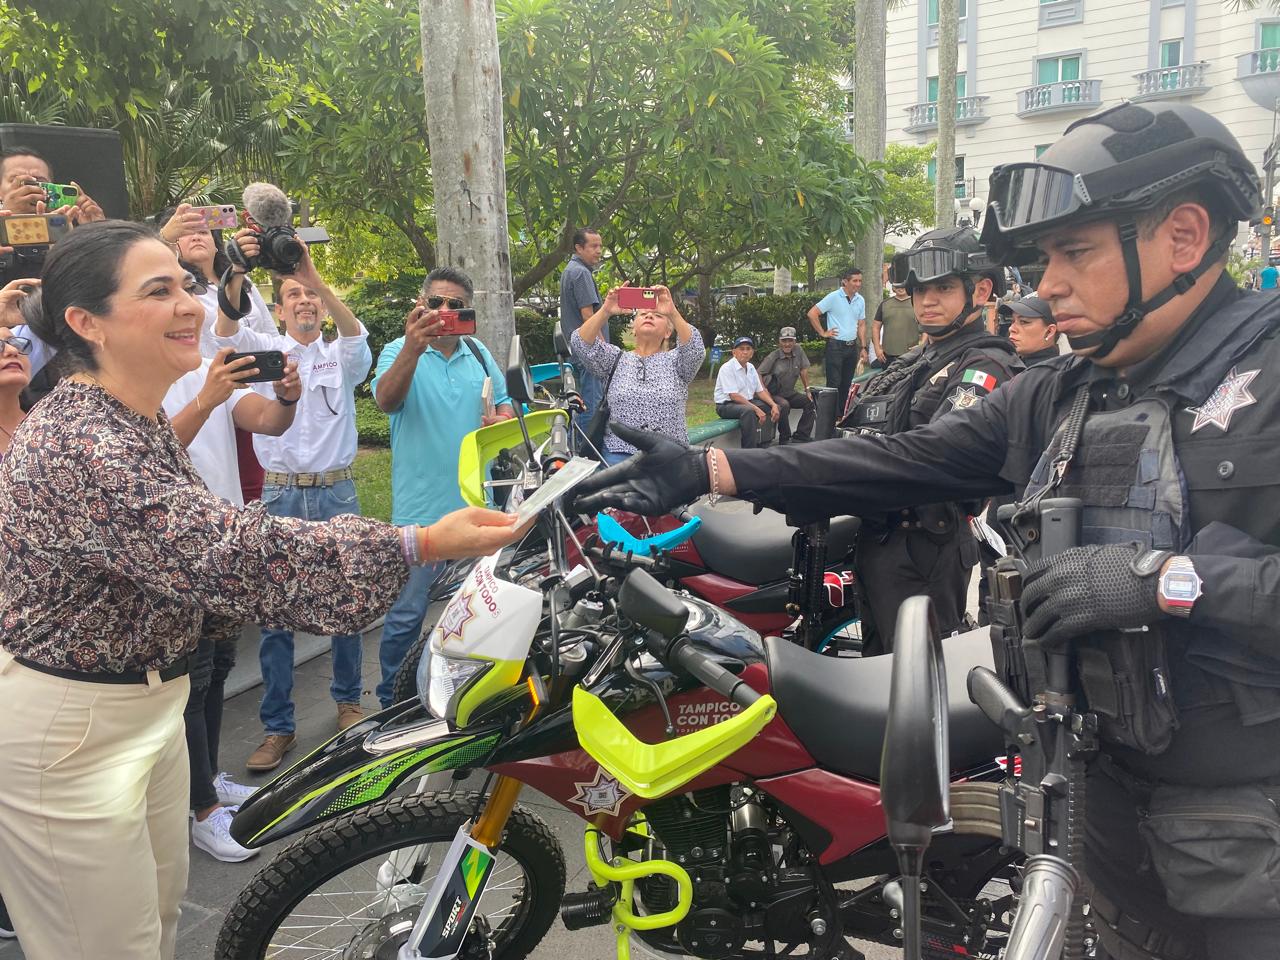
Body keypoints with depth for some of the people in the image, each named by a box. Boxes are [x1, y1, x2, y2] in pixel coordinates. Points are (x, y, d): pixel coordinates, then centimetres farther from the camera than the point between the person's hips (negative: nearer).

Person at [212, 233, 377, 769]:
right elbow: (227, 332, -14)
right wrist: (235, 272, -33)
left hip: (336, 492, 0)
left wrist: (317, 279, -33)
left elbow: (356, 336, -16)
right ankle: (277, 727, 10)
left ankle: (348, 700, 26)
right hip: (280, 496, 0)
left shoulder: (342, 356, 8)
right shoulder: (264, 350, 7)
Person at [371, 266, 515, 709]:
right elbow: (386, 400, -26)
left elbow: (505, 404, 20)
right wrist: (413, 348, -43)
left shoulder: (479, 353, 10)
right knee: (406, 615, 0)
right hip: (421, 509, -5)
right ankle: (391, 703, 16)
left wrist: (501, 420, -5)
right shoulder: (400, 352, -6)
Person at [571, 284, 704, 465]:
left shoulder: (674, 361, 12)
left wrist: (673, 313, -25)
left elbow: (694, 349, -10)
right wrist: (605, 311, -18)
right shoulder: (616, 359, 14)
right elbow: (580, 343, -2)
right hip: (621, 452, 0)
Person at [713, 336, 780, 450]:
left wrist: (774, 405, -6)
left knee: (776, 409, -3)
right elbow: (734, 396, -22)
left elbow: (760, 391, 12)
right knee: (748, 411, -37)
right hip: (726, 405, -9)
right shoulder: (727, 368, -15)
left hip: (747, 402, 9)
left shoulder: (751, 367, 11)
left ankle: (763, 447, -2)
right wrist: (756, 409, -27)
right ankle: (748, 451, -33)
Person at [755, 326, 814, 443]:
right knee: (784, 405, -34)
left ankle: (801, 436, 0)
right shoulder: (773, 357, -11)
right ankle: (785, 439, -17)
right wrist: (764, 390, -25)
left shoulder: (798, 351, 0)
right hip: (774, 394, -6)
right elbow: (758, 373, -13)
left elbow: (803, 370, 7)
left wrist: (807, 389, 6)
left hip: (790, 393, 6)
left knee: (810, 402, -5)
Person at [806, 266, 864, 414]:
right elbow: (812, 313, -10)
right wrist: (822, 333, -8)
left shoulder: (860, 300, 10)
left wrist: (863, 348, 9)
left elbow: (861, 326, 16)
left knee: (847, 385, 11)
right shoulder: (833, 297, -9)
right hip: (835, 345, -6)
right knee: (834, 384, -6)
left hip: (852, 346, 6)